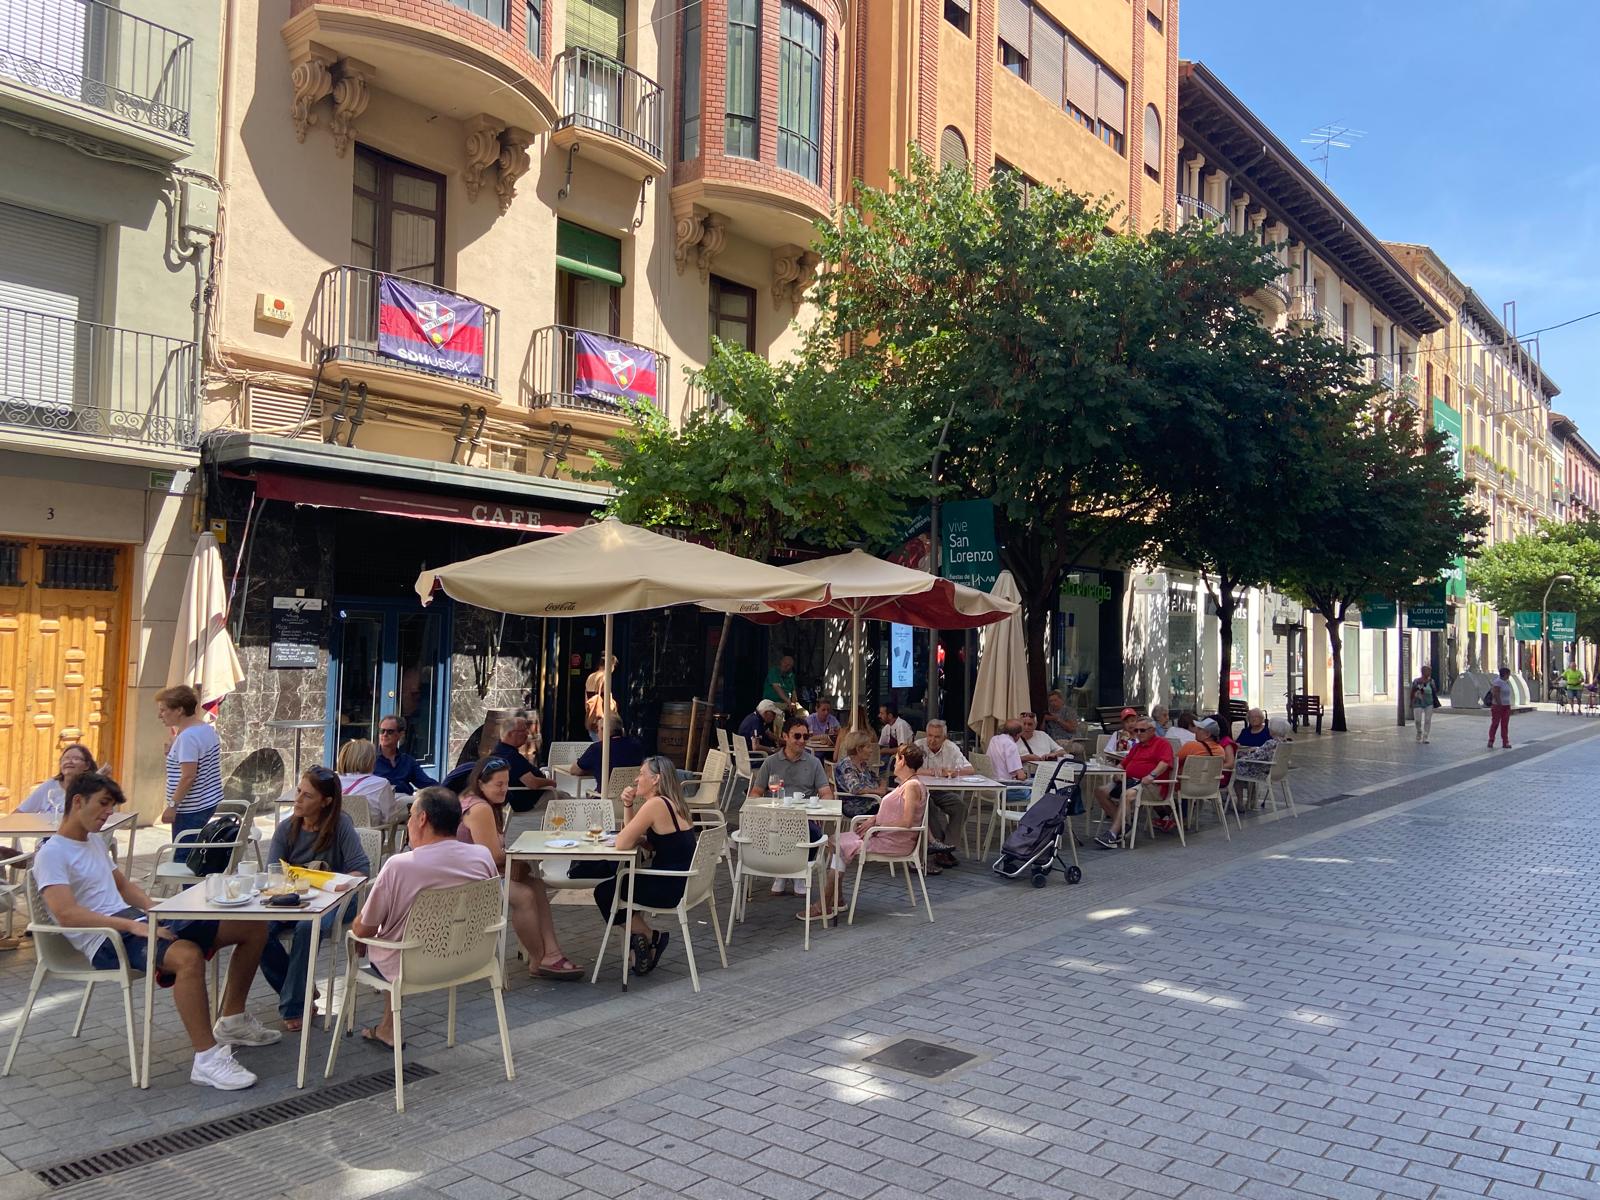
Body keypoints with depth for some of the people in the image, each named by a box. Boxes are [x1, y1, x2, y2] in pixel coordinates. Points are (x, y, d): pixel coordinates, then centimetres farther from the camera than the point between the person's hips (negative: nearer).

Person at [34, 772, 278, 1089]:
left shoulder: (95, 840, 21)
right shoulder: (51, 854, -7)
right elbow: (66, 914, -21)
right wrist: (132, 925, -27)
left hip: (138, 922, 9)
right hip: (107, 940, -9)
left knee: (253, 926, 1)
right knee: (188, 955, -41)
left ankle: (232, 1020, 16)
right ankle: (206, 1059, -33)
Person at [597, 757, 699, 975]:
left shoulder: (656, 804, -19)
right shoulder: (673, 803, 11)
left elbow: (622, 844, -18)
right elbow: (636, 839, 14)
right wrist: (628, 805, 2)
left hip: (670, 888, -9)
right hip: (683, 882, 9)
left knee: (604, 892, 11)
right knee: (619, 881, 25)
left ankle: (648, 936, 19)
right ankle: (651, 936, 22)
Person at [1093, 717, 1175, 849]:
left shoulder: (1162, 743, 4)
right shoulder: (1137, 746, 30)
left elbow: (1165, 762, -14)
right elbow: (1124, 764, 32)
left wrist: (1152, 775, -30)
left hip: (1151, 784, -9)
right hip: (1130, 780, 9)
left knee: (1126, 794, -37)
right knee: (1100, 791, -9)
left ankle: (1113, 835, -41)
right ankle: (1123, 824, -12)